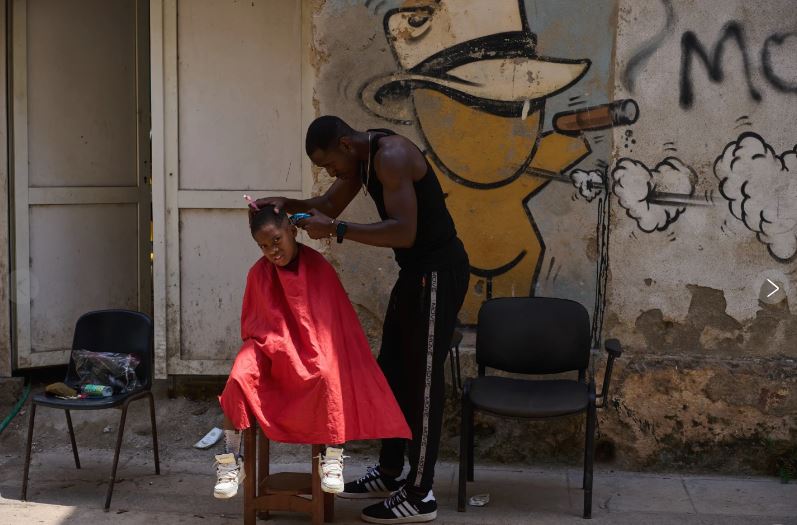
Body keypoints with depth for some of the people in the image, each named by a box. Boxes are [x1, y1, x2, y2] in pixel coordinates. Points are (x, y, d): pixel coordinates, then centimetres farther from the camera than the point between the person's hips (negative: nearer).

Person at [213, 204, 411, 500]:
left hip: (311, 350, -2)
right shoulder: (258, 273, -3)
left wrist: (321, 354, -14)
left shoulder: (318, 267, -10)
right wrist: (271, 343, -8)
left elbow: (335, 320, -4)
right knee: (239, 377, -28)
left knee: (328, 376, -35)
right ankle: (230, 461, -16)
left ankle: (332, 458, -20)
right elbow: (252, 322, 9)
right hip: (269, 347, 2)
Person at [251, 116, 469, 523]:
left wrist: (336, 230, -30)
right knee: (391, 371, 16)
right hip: (416, 270, 10)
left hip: (439, 272, -10)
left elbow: (404, 232, -31)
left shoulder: (391, 156, -23)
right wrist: (286, 204, 1)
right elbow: (328, 206, 20)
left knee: (422, 379, -5)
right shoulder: (360, 159, 8)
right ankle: (389, 473, 29)